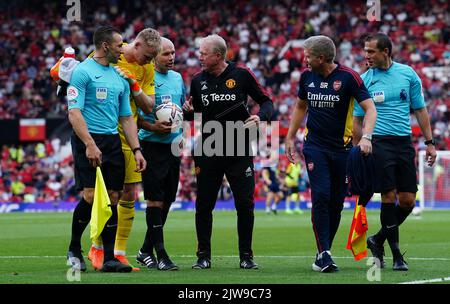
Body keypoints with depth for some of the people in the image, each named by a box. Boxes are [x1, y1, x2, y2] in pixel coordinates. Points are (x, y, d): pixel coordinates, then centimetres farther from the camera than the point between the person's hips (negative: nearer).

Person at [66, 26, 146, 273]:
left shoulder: (119, 78, 17)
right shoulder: (83, 71, -5)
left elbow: (126, 117, 21)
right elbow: (74, 112, -12)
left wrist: (136, 149, 10)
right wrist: (89, 144, -22)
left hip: (113, 141, 7)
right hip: (88, 140, -7)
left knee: (113, 198, 1)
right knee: (90, 196, -13)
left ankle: (109, 258, 4)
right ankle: (74, 250, 6)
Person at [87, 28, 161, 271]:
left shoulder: (147, 69, 6)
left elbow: (148, 107, 2)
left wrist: (134, 85, -13)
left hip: (129, 138, 5)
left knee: (129, 196, 3)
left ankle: (119, 254, 11)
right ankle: (97, 248, 8)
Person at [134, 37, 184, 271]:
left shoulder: (177, 78, 13)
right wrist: (151, 127, -20)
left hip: (174, 145, 7)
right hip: (153, 145, -7)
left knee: (167, 199, 10)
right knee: (155, 199, -8)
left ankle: (146, 251, 20)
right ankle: (160, 254, -9)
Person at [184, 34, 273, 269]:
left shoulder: (241, 75, -2)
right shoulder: (198, 80, 7)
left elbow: (266, 101, 4)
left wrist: (260, 117, -15)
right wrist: (188, 110, -4)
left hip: (239, 151, -2)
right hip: (208, 151, 2)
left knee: (245, 204, -2)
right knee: (204, 205, 1)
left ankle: (246, 256, 8)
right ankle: (203, 256, 11)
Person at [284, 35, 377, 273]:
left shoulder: (348, 77, -9)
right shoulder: (307, 76, 4)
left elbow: (370, 108, -12)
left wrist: (366, 137, -27)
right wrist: (290, 138, 18)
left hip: (341, 146, -2)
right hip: (314, 145, 2)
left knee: (336, 202, 3)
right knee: (321, 196, -14)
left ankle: (323, 254, 16)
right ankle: (324, 254, -13)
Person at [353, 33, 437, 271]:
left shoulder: (408, 74, 5)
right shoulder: (363, 81, 2)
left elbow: (420, 110, 11)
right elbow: (357, 119, 8)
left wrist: (429, 143, 7)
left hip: (404, 142, 2)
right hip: (379, 142, -2)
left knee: (408, 201, -1)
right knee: (389, 197, -9)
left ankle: (377, 241, 19)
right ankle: (396, 255, -2)